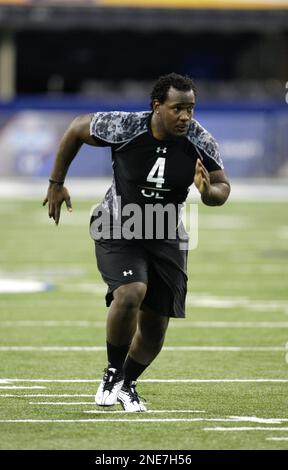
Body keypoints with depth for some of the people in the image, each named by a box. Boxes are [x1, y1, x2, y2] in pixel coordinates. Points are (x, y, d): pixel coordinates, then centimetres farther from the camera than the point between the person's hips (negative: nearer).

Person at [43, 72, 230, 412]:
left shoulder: (201, 142, -16)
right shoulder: (124, 128, -22)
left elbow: (223, 188, -4)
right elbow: (77, 129, -5)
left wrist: (208, 190, -30)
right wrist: (56, 184, 2)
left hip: (165, 239, 3)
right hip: (117, 230, -3)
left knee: (154, 328, 5)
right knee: (130, 295, -29)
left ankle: (127, 384, 34)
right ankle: (112, 373, -5)